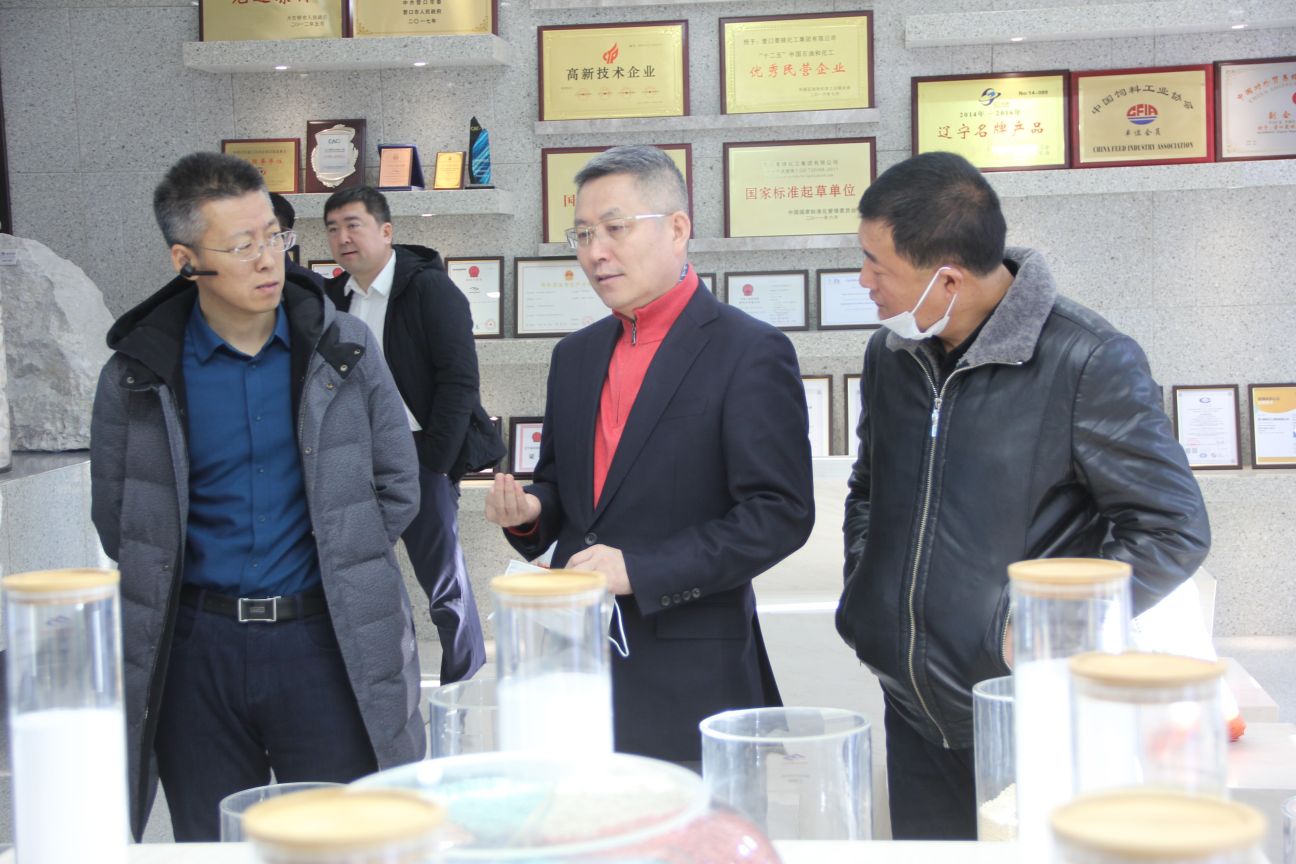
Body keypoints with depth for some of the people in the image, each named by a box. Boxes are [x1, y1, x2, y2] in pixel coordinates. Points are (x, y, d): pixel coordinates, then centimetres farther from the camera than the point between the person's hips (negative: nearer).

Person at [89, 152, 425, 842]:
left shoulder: (344, 349, 1)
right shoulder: (138, 375, -1)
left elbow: (397, 488, 6)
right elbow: (117, 520, 8)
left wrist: (339, 570, 3)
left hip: (324, 638, 0)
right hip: (197, 647, 1)